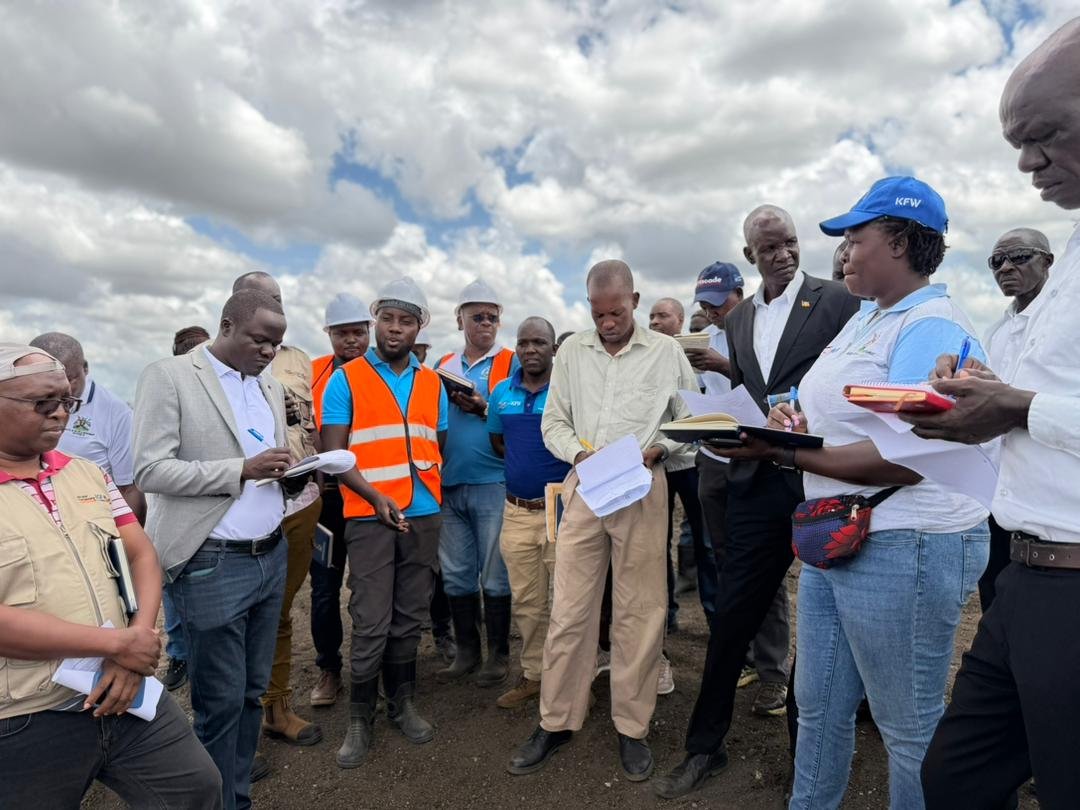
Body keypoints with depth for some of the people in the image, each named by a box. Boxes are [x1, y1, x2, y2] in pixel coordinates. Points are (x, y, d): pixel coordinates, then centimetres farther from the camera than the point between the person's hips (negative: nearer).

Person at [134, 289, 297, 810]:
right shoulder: (169, 376, -8)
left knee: (252, 691, 16)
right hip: (212, 566, -6)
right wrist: (243, 470, -21)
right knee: (220, 702, 5)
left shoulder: (271, 387, 12)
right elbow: (150, 470, -14)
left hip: (270, 556, 6)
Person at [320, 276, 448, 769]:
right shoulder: (345, 380, -2)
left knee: (410, 618, 12)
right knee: (371, 623, -1)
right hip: (369, 516, -4)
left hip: (424, 516, 4)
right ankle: (359, 717, 18)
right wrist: (379, 498, -16)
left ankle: (402, 702, 29)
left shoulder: (433, 384, 11)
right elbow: (333, 454, -7)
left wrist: (430, 490, 2)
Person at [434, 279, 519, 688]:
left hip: (492, 482, -5)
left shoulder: (511, 363, 0)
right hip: (448, 484, 5)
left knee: (495, 574, 4)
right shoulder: (442, 366, 14)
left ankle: (498, 654, 19)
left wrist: (484, 408, -17)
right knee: (456, 574, 12)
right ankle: (466, 651, 27)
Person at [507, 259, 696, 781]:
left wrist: (656, 449, -13)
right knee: (568, 610, 4)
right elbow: (553, 422, 9)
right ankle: (556, 722, 19)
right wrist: (579, 452, -10)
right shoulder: (571, 351, 8)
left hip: (642, 491, -1)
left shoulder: (666, 352, 2)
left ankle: (632, 726, 21)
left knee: (640, 612, 5)